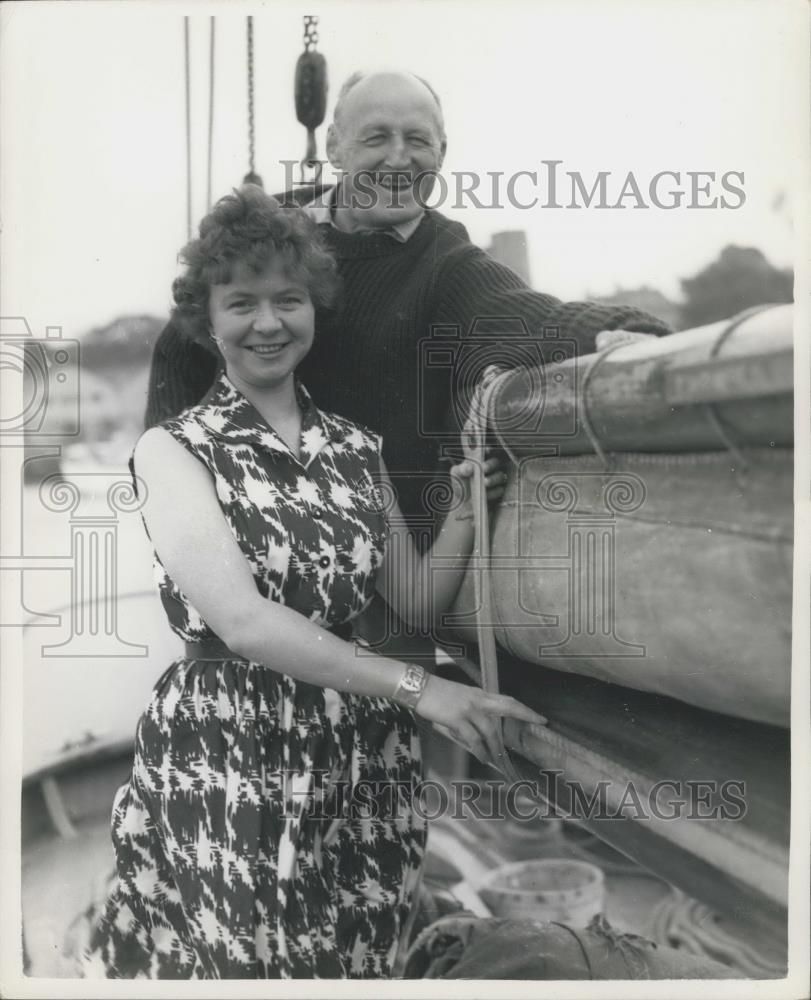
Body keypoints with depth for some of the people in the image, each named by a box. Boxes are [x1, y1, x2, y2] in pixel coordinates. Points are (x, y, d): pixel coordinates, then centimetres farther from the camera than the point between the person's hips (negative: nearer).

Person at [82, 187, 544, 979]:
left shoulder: (357, 448, 8)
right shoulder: (173, 450, -7)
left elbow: (418, 601, 11)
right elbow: (241, 619, -19)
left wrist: (467, 506, -5)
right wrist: (416, 688, -23)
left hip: (359, 759, 4)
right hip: (223, 762, -4)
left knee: (353, 961, 12)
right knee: (234, 959, 3)